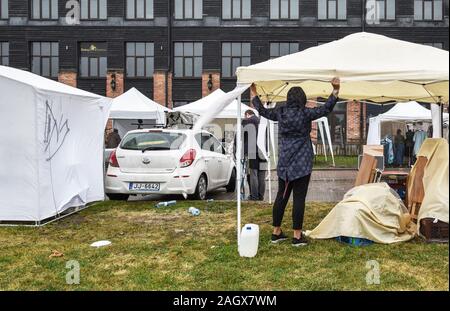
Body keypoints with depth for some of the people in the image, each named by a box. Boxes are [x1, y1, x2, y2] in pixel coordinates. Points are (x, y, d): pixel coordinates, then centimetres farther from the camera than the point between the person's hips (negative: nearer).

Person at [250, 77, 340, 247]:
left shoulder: (280, 112, 3)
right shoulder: (305, 113, -10)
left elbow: (263, 111, 18)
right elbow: (326, 109, -13)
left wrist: (254, 93, 29)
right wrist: (336, 90, -14)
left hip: (284, 163, 5)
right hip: (302, 163, -5)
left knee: (281, 196, 12)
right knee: (299, 198, -1)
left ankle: (276, 232, 20)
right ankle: (297, 236, 4)